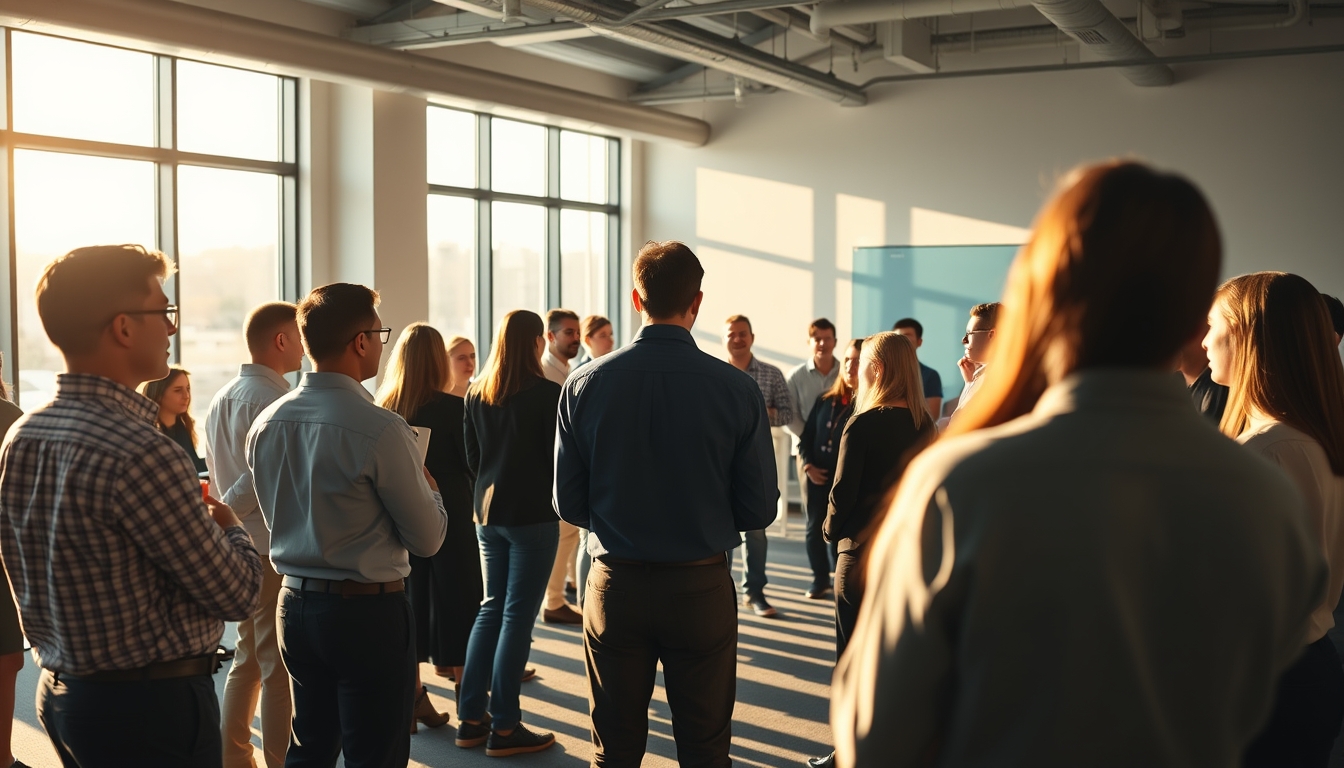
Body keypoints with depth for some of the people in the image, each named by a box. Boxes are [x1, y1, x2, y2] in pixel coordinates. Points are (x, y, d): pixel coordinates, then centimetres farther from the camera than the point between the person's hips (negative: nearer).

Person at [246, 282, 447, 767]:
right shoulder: (381, 429, -20)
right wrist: (428, 486, 7)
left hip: (294, 603, 7)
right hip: (368, 613, -6)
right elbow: (428, 538, -12)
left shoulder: (266, 425, 0)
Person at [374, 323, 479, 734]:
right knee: (455, 607, 5)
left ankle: (413, 698, 19)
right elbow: (472, 465, -9)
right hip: (448, 520, -4)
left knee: (409, 606, 14)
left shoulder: (382, 408, -3)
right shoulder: (453, 408, -15)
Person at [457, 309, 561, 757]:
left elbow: (471, 458, 10)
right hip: (533, 515, -6)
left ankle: (471, 718, 18)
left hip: (488, 511, 6)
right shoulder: (547, 393, -13)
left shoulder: (476, 394, 5)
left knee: (491, 608, 15)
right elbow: (557, 458, -11)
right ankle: (504, 727, 3)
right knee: (518, 615, -1)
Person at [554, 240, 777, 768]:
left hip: (615, 586, 2)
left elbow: (569, 505, -2)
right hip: (702, 590, -1)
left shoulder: (584, 385, -7)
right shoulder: (737, 389, -11)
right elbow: (759, 511, -6)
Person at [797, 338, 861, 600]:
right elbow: (806, 436, 14)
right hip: (818, 477, 5)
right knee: (814, 530, 10)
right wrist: (808, 466, 1)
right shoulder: (825, 400, 11)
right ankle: (820, 580, 26)